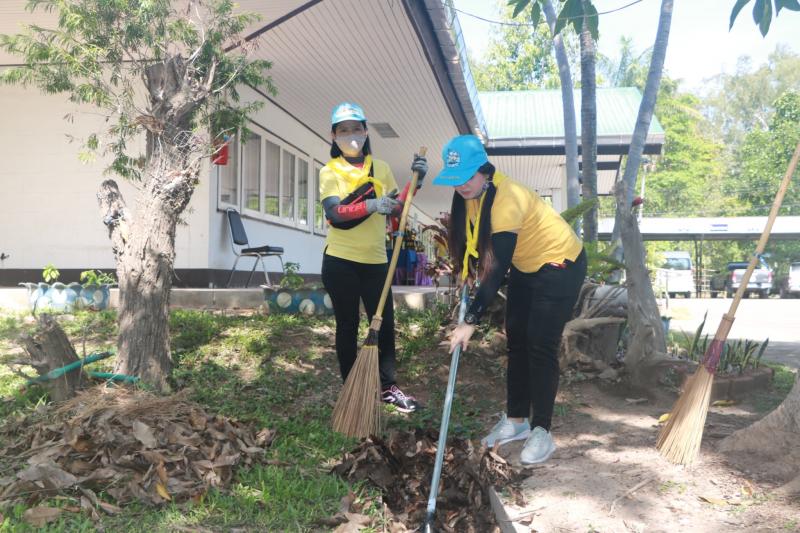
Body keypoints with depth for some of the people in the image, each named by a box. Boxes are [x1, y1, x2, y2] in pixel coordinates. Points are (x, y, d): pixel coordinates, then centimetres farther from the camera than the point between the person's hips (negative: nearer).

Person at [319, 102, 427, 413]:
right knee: (348, 325, 6)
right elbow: (334, 213, -18)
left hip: (375, 260, 3)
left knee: (385, 323, 3)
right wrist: (371, 205, -32)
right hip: (340, 261, -3)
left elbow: (397, 210, 4)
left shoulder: (381, 169, 8)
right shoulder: (329, 171, -2)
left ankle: (388, 387, 16)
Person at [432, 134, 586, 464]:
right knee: (516, 340, 10)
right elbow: (470, 238, 10)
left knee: (541, 347, -10)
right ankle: (517, 420, 21)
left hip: (560, 264, -9)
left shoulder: (507, 200, -34)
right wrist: (468, 270, -5)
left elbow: (498, 269, -37)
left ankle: (541, 432, 1)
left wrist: (471, 321, -37)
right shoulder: (470, 193, -7)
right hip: (525, 266, 9)